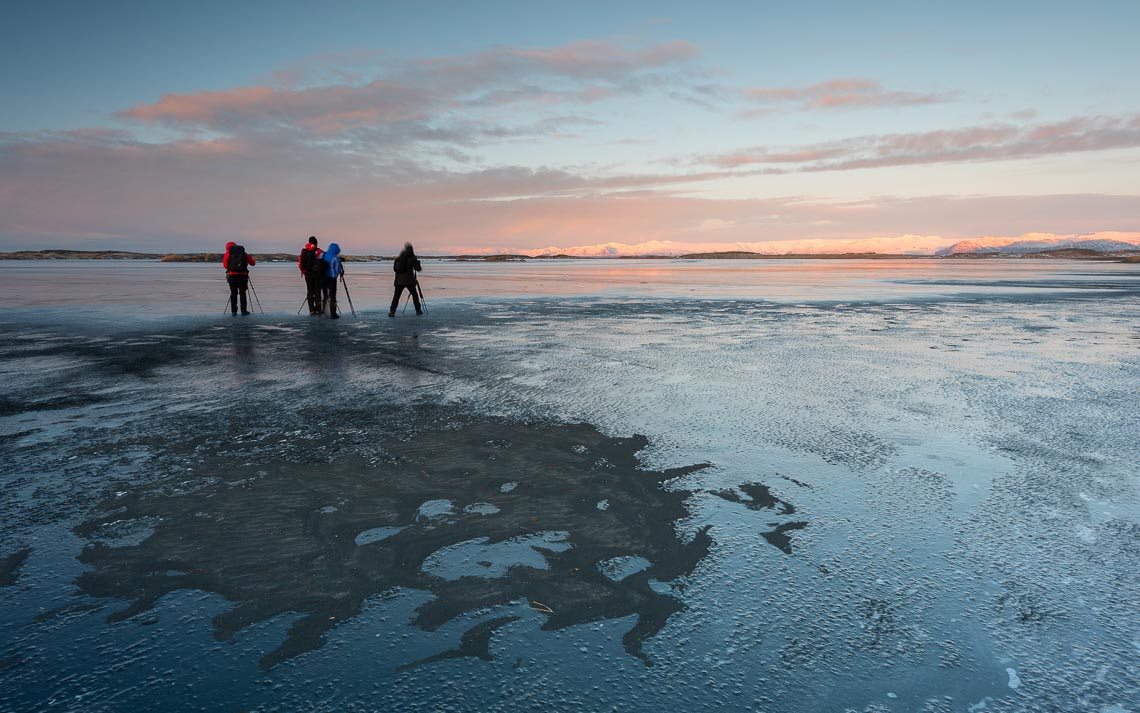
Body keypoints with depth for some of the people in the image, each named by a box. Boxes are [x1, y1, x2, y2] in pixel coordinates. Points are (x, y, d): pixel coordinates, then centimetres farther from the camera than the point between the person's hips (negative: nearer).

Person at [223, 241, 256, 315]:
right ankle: (244, 310, 3)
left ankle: (233, 311, 4)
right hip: (242, 275, 1)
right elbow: (253, 263, 14)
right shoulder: (243, 252, 12)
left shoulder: (227, 253, 8)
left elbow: (225, 265, 4)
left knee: (233, 293, 7)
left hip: (232, 275, -1)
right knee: (242, 293, 6)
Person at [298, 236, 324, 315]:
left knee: (310, 291, 8)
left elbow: (300, 263, 6)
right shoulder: (318, 251, -7)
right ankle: (318, 309, -2)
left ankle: (311, 310, 8)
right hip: (317, 274, -4)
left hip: (307, 274, 4)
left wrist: (304, 272, 14)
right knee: (317, 291, 0)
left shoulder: (303, 252, 6)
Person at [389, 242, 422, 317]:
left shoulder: (399, 258, 12)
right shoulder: (412, 257, 0)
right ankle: (418, 310, 17)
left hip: (399, 280, 3)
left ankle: (392, 311, -9)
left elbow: (394, 268, 14)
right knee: (414, 294, 13)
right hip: (409, 280, -3)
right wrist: (420, 267, 22)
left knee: (396, 296, 1)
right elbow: (417, 268, 0)